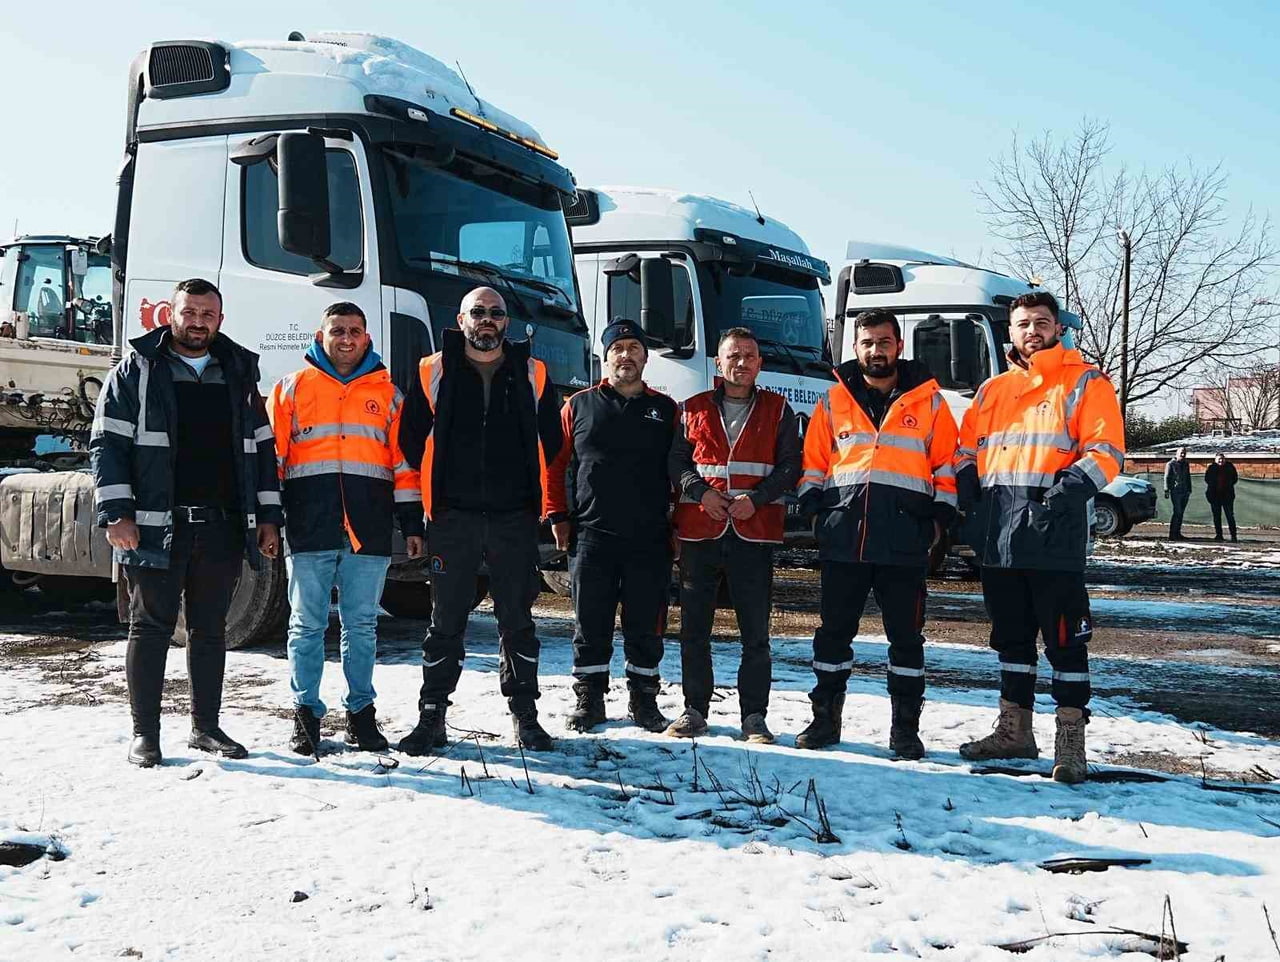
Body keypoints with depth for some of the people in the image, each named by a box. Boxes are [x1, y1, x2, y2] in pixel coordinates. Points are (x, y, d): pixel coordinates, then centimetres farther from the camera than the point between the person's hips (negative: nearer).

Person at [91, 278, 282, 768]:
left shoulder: (239, 374, 14)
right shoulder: (137, 371, 3)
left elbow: (262, 448, 16)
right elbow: (107, 444, -3)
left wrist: (267, 517, 9)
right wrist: (117, 514, -12)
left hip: (223, 527, 4)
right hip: (157, 526, -3)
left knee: (210, 629, 10)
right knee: (151, 627, 1)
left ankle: (206, 727, 20)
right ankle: (145, 733, 9)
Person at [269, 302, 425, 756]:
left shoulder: (387, 393, 13)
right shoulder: (292, 387, 10)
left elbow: (404, 461, 11)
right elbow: (272, 457, 7)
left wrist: (412, 524, 6)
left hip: (369, 527, 1)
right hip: (309, 527, -1)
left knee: (362, 625, 7)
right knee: (307, 625, 3)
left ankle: (361, 712, 16)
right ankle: (306, 714, 12)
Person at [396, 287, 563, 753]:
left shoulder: (532, 374, 7)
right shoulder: (434, 372, 3)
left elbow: (551, 439, 16)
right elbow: (411, 438, 8)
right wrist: (436, 488, 7)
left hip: (515, 518, 1)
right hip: (452, 519, -1)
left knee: (517, 620, 7)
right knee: (446, 621, 3)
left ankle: (525, 714, 16)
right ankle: (432, 717, 11)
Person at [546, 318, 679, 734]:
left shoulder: (666, 410, 10)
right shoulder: (579, 406, 8)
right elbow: (554, 464, 10)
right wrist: (558, 517, 3)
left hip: (650, 539, 0)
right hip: (591, 536, 0)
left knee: (646, 626, 6)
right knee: (591, 625, 5)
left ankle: (643, 700, 18)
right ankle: (589, 700, 15)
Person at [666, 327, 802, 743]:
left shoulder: (777, 410, 9)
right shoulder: (693, 410, 12)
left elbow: (790, 467, 4)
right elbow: (676, 460, 10)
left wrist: (756, 498, -11)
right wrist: (700, 491, -8)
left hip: (754, 533, -1)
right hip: (699, 532, 1)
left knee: (755, 631, 1)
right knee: (694, 626, 5)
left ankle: (754, 716, 9)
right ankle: (694, 710, 16)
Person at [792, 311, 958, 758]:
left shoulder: (928, 400, 7)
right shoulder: (834, 401, 11)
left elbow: (947, 463, 8)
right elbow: (813, 462, 15)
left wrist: (939, 516, 1)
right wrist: (815, 510, 4)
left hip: (905, 541, -1)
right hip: (842, 539, 2)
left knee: (906, 636, 3)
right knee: (834, 631, 8)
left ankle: (905, 727, 12)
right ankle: (825, 719, 19)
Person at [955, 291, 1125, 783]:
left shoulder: (1085, 383, 2)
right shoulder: (992, 390, 18)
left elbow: (1106, 449, -6)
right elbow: (967, 449, 20)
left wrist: (1073, 485, -21)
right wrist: (968, 487, 2)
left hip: (1054, 532, -6)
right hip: (998, 535, 6)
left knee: (1064, 638, -3)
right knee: (1011, 635, 14)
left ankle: (1070, 741, 4)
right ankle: (1014, 731, 25)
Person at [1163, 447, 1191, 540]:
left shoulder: (1186, 464, 16)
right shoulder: (1170, 464, -2)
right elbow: (1167, 478, -5)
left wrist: (1189, 490, 19)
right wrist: (1166, 490, -11)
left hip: (1184, 492, 6)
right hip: (1175, 491, -6)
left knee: (1181, 513, 8)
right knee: (1177, 512, -12)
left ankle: (1177, 533, 14)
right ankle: (1172, 534, -11)